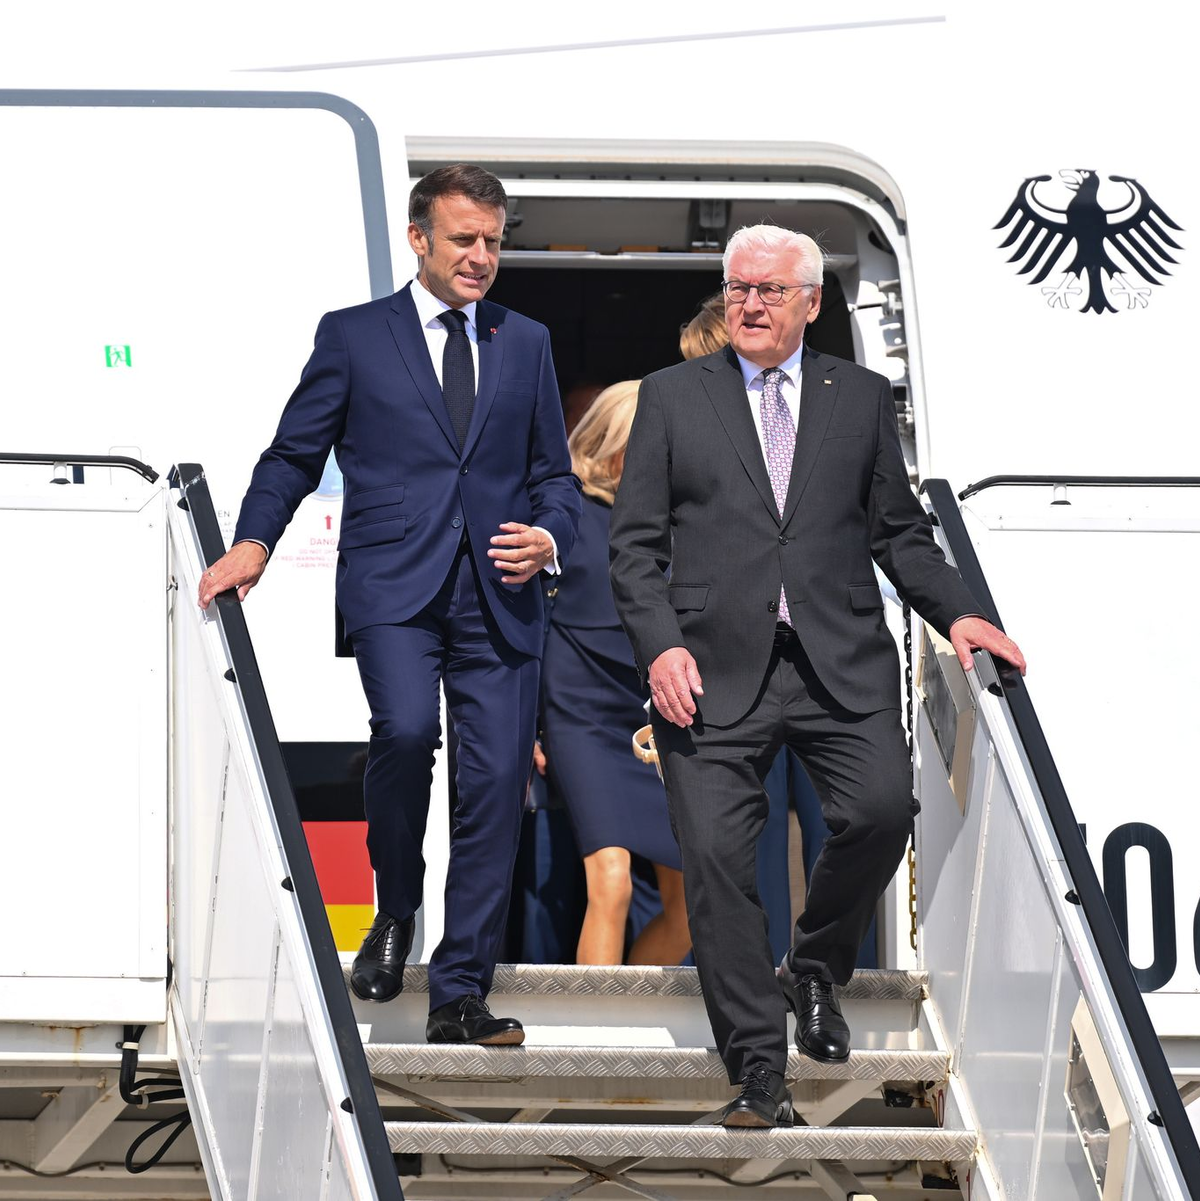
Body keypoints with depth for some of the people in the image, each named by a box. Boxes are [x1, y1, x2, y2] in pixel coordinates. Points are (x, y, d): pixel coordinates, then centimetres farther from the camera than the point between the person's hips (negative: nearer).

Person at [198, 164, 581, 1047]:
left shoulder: (526, 344, 17)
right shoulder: (353, 337, 9)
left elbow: (555, 474, 20)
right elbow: (294, 453, 10)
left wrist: (549, 536, -1)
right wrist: (253, 542, -6)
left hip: (498, 595, 3)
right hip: (393, 585, -3)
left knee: (497, 783, -4)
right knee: (405, 729, -27)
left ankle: (460, 997, 4)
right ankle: (395, 913, -1)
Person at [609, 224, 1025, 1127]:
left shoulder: (863, 398, 15)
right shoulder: (672, 397, 12)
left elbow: (899, 530, 17)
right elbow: (636, 543, 8)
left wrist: (957, 612, 1)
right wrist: (661, 646, -6)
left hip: (840, 664, 1)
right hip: (713, 671, -1)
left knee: (882, 808, -20)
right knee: (716, 855, -8)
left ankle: (816, 967, 9)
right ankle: (759, 1071, -1)